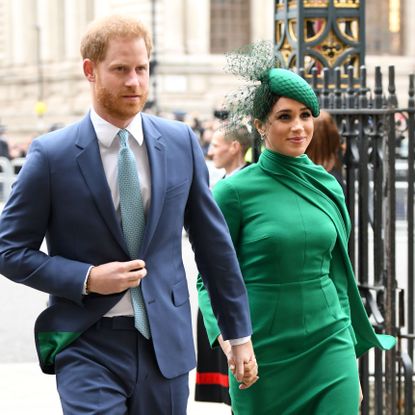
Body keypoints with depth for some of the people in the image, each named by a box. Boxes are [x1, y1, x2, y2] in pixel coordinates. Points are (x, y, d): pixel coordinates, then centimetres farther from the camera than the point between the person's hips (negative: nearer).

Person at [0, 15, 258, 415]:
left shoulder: (182, 142, 4)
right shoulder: (52, 155, -6)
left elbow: (213, 241, 10)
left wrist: (239, 334, 12)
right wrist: (87, 279, -15)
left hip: (165, 344, 3)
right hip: (87, 347, -3)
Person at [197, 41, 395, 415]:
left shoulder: (328, 186, 6)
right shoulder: (234, 191, -6)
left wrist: (352, 352, 15)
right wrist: (226, 336, -20)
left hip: (329, 346, 3)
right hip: (262, 354, -3)